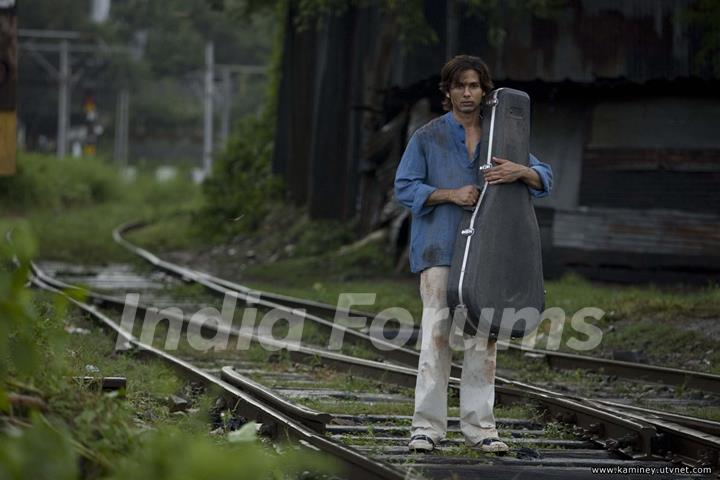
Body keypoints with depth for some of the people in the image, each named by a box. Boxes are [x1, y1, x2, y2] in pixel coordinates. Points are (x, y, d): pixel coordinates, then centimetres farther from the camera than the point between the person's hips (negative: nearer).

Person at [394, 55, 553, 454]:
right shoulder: (427, 137, 5)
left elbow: (544, 180, 8)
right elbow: (405, 188, -1)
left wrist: (520, 171, -15)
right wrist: (451, 194, -15)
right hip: (440, 250, -3)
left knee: (484, 335, 1)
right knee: (437, 334, -10)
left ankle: (479, 426, 5)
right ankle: (427, 425, -6)